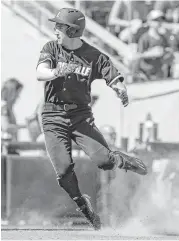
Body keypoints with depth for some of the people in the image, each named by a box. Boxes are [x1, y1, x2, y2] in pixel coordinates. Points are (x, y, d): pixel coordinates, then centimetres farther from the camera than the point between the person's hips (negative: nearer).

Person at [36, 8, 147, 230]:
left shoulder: (93, 56, -2)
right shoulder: (51, 48, 1)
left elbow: (115, 79, -6)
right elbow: (40, 73, -16)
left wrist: (120, 89, -30)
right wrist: (56, 72, -38)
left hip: (81, 115, -1)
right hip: (53, 118, 1)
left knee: (103, 160, -16)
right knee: (64, 171, -13)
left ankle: (125, 162, 19)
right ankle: (82, 205, 13)